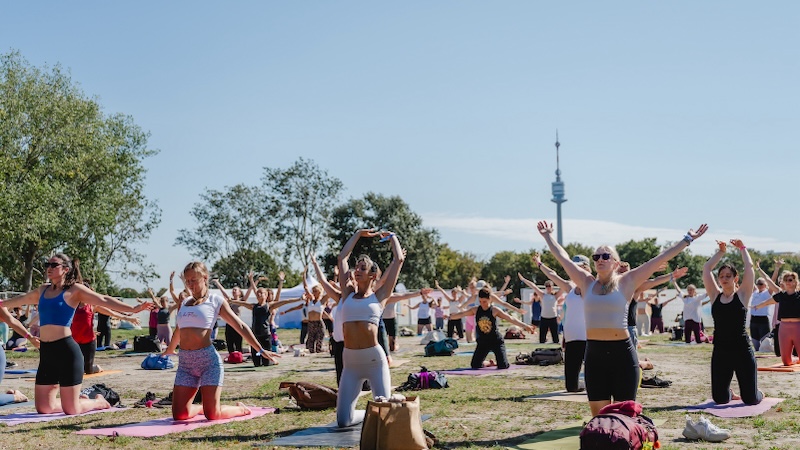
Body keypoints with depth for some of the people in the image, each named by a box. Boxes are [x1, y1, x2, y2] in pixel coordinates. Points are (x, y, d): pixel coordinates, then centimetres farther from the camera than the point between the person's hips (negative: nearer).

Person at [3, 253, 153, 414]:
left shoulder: (74, 290, -2)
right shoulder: (42, 290, 15)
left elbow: (103, 300, -11)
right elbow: (21, 299, 34)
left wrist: (133, 309, -21)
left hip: (66, 350, -6)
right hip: (46, 352, 6)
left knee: (71, 410, -4)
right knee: (43, 408, 10)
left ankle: (99, 402, 27)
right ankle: (79, 401, 34)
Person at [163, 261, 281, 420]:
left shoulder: (215, 300, 4)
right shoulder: (183, 304, 16)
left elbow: (240, 326, 2)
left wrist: (261, 350, -4)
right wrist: (169, 350, 50)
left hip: (208, 359, -5)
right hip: (185, 362, 5)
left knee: (213, 415, -9)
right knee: (179, 415, -3)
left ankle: (240, 409, 22)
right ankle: (202, 407, 30)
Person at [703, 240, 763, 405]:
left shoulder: (742, 295, 1)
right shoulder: (715, 296, 7)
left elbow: (749, 267, -5)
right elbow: (706, 268, 6)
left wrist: (742, 248, 7)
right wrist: (720, 252, 13)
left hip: (742, 350, -2)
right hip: (720, 352, 2)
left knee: (750, 400, 0)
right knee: (720, 399, 3)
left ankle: (758, 393, 37)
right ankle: (730, 394, 39)